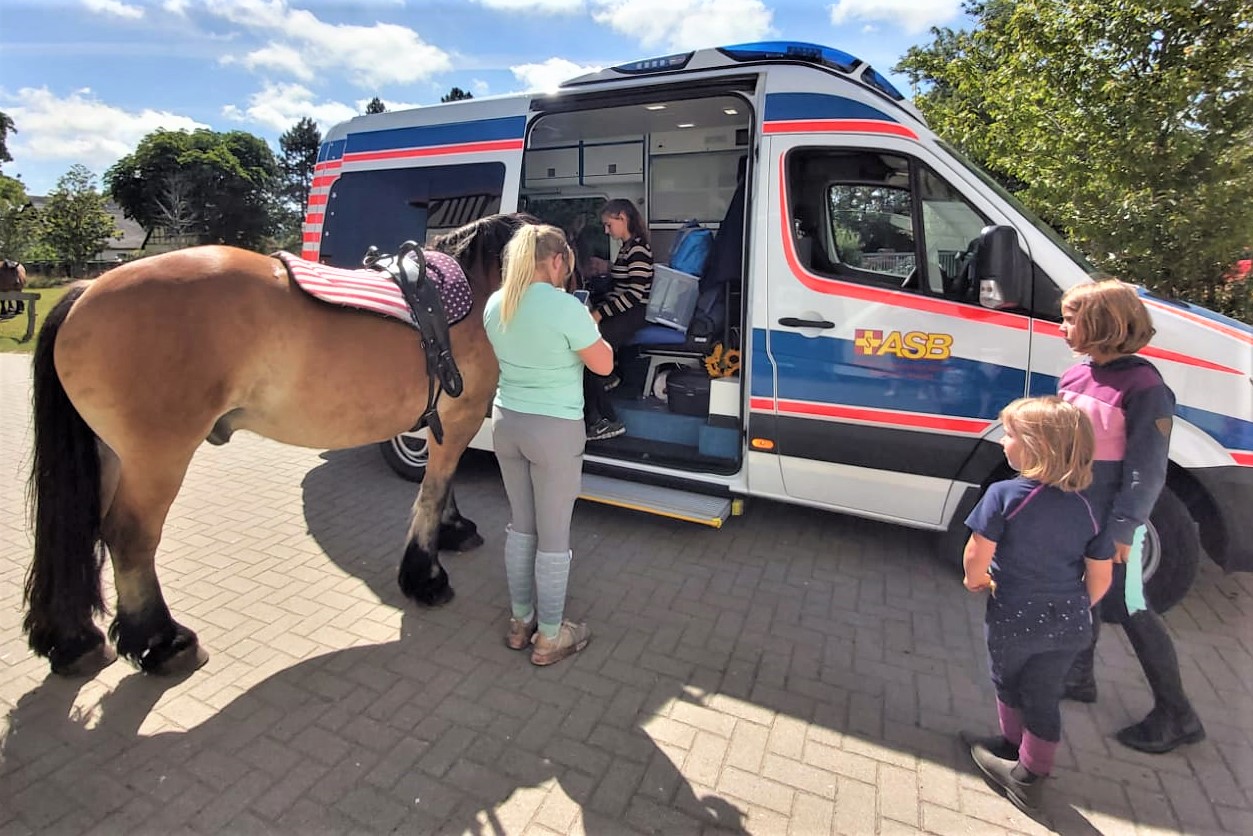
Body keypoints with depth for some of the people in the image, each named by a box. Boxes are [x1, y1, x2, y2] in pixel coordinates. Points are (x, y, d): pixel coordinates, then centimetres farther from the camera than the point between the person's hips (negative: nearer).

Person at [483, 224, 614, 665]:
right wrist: (589, 327, 7)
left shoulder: (495, 305, 3)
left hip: (506, 422, 7)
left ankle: (520, 621, 35)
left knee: (520, 526, 20)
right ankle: (549, 638, 23)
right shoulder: (566, 307, -19)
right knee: (554, 536, 7)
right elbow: (603, 364, -9)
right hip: (555, 430, -7)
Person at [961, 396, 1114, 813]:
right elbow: (1100, 578, 1)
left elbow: (977, 555, -21)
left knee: (1009, 684, 23)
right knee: (1044, 697, 19)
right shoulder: (1082, 506, -4)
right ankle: (1030, 774, 33)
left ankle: (1013, 745, 45)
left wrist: (975, 579, 0)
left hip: (1013, 618, -4)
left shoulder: (1004, 494, -21)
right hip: (1067, 623, 5)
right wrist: (1077, 609, 17)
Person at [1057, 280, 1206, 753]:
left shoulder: (1142, 387, -19)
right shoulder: (1075, 376, 3)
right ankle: (1079, 678, 39)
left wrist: (1121, 530, -18)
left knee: (1128, 610, 5)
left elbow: (1147, 470, -18)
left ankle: (1176, 716, 24)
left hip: (1110, 523, -7)